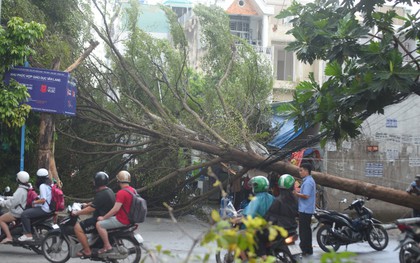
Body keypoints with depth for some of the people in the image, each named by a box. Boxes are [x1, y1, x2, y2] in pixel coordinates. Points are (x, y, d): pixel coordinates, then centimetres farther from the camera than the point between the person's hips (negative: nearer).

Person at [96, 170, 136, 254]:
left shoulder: (121, 193, -23)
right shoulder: (132, 190, 6)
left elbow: (116, 209, -26)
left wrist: (103, 218, -16)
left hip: (121, 220, -10)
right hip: (129, 218, 10)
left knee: (99, 224, -13)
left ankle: (107, 246, -11)